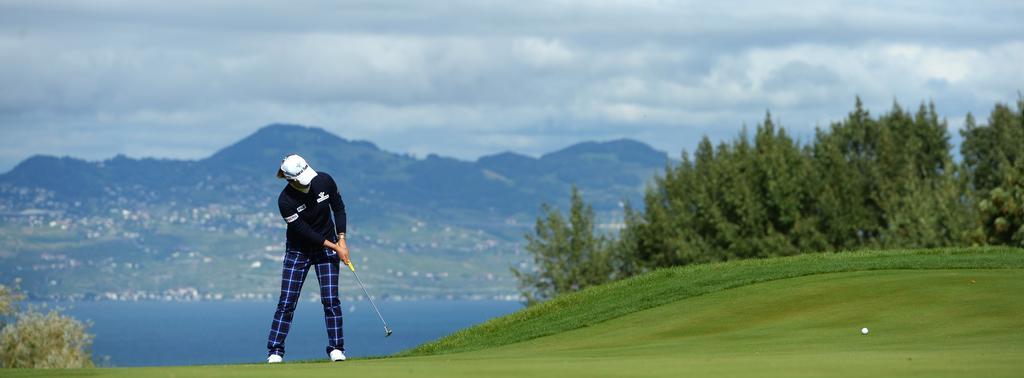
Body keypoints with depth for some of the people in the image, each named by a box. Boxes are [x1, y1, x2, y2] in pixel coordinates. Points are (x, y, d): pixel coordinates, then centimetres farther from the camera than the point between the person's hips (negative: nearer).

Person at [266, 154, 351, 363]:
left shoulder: (324, 181, -16)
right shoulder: (286, 201, -25)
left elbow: (339, 208, 0)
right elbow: (305, 231, -20)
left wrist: (341, 239, -8)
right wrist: (335, 247, -17)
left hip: (328, 246, 2)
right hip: (298, 250, -2)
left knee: (331, 299, -4)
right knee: (286, 302, -4)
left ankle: (336, 348, 4)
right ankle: (275, 351, 3)